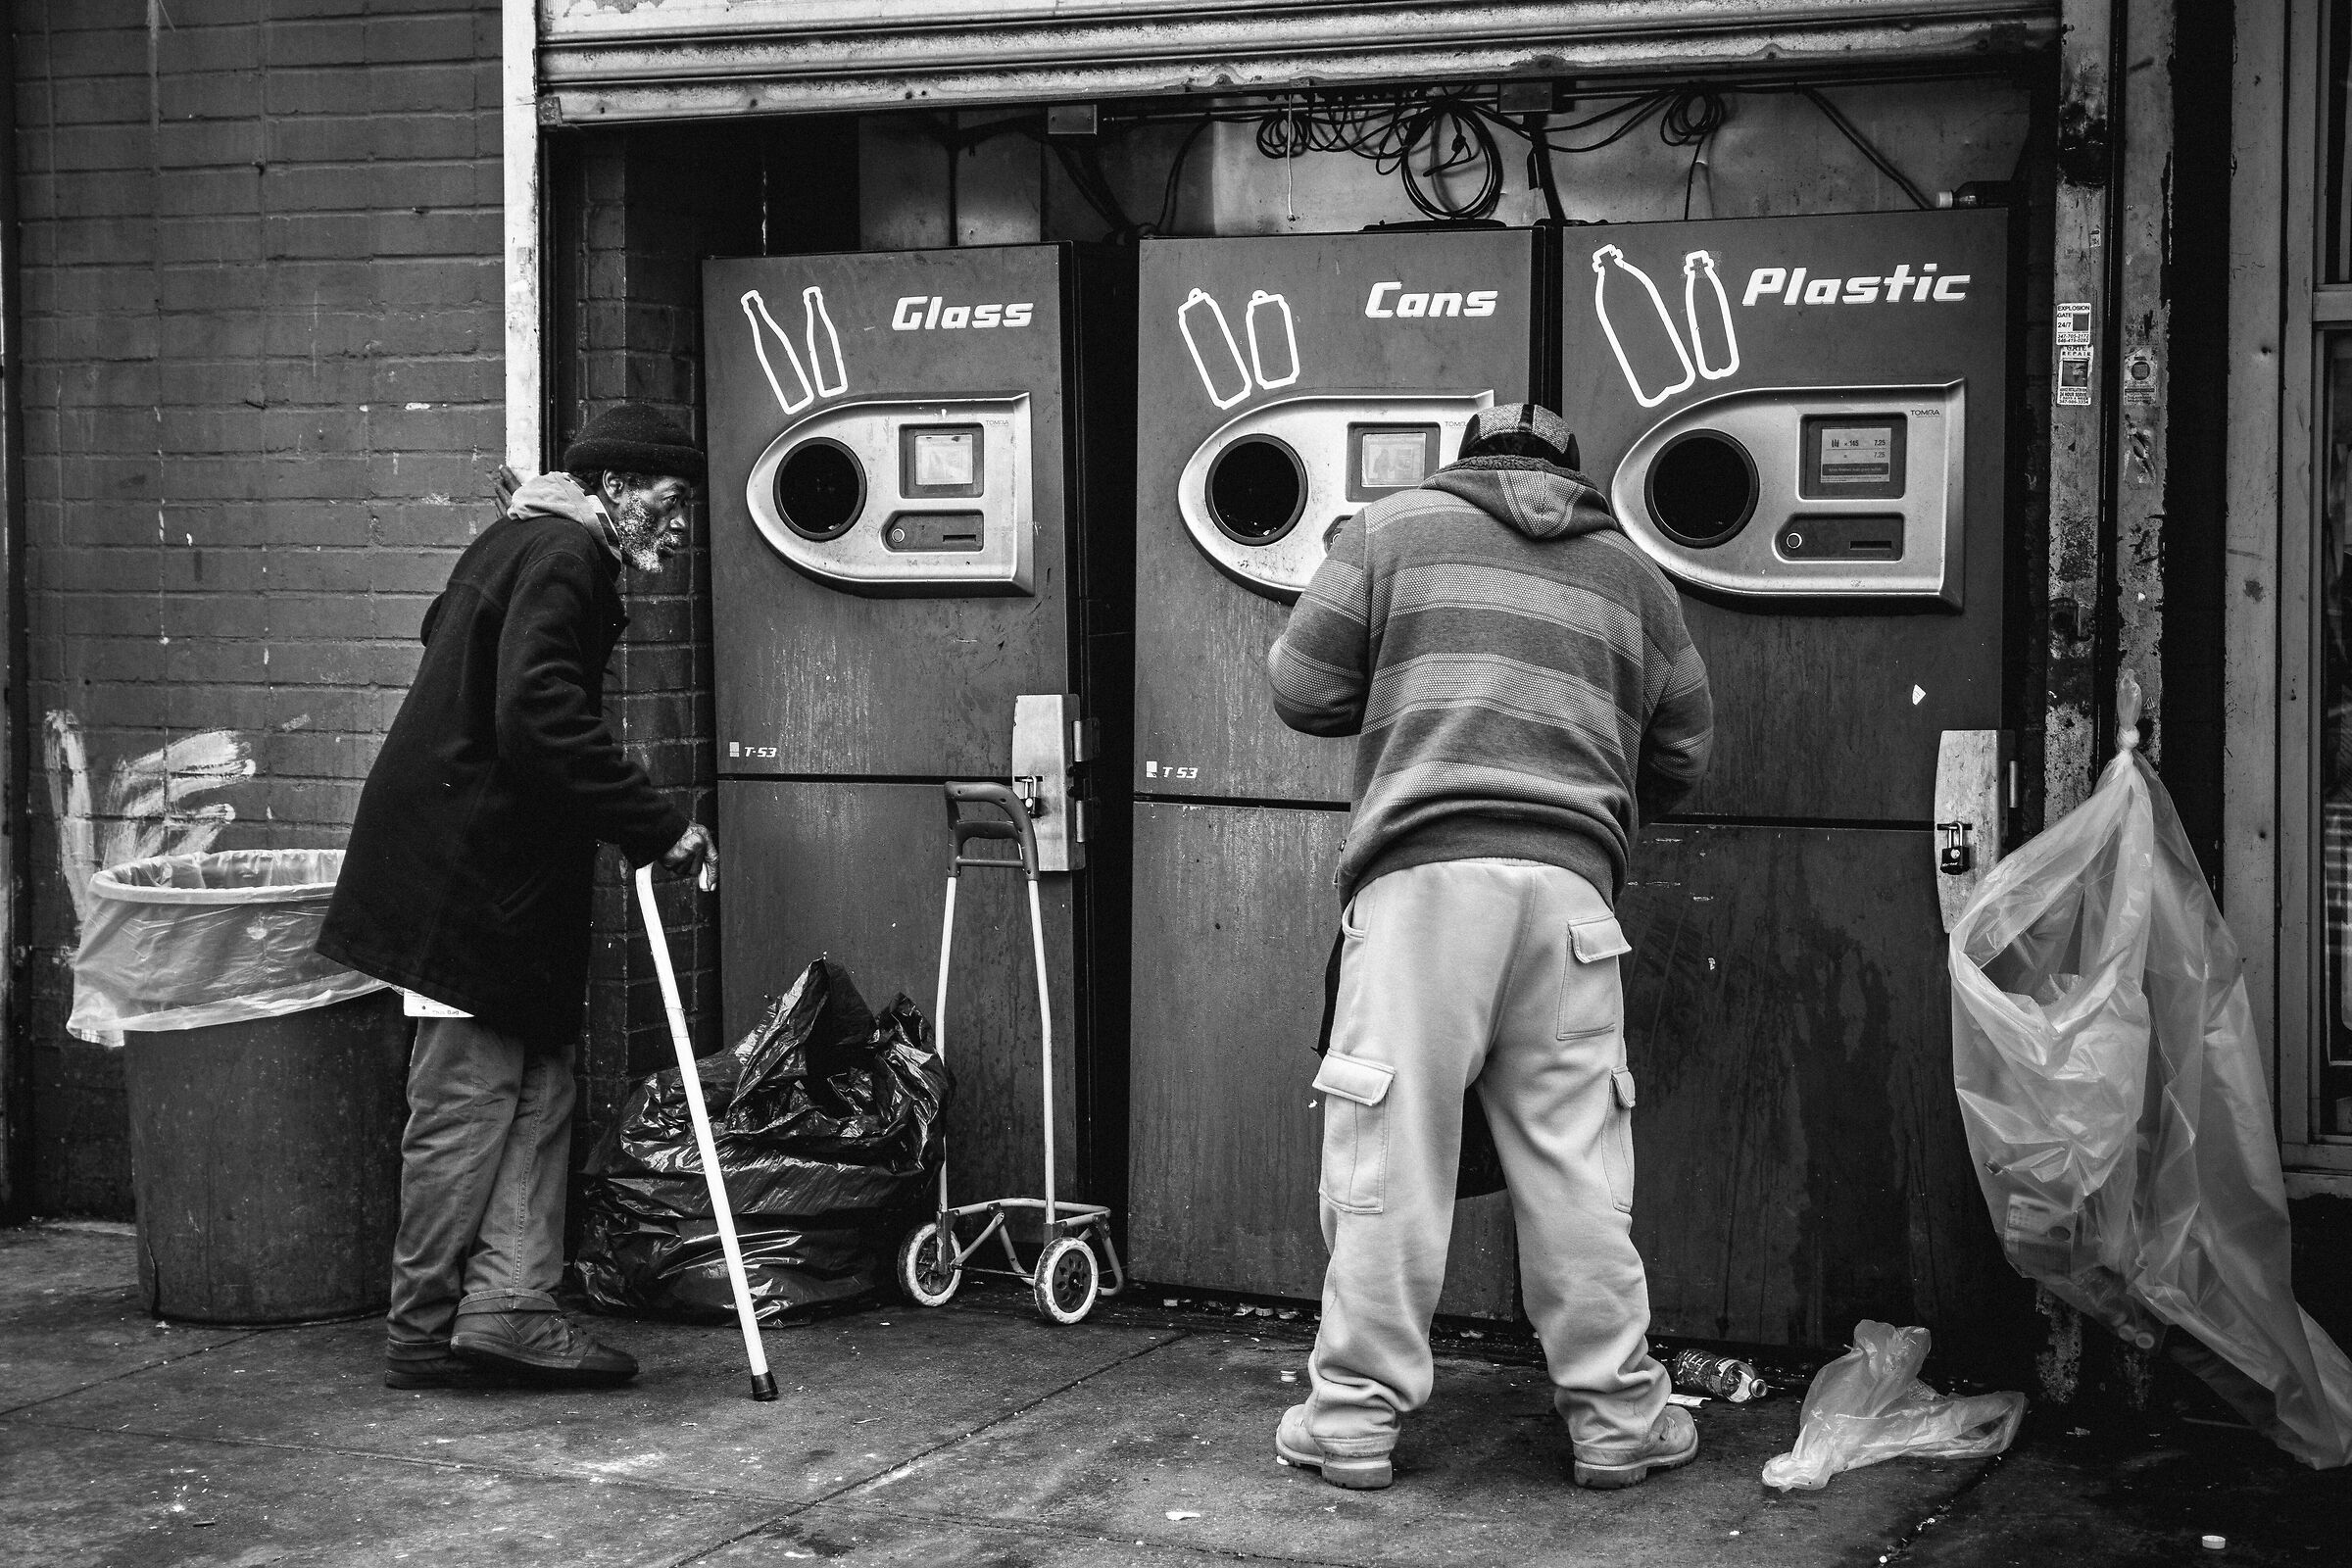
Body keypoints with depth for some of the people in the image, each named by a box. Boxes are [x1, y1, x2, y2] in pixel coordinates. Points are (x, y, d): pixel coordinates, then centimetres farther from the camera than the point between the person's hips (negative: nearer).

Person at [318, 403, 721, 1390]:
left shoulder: (520, 544, 17)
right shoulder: (562, 558, -15)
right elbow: (541, 720, -27)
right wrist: (661, 827, -24)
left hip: (466, 858, 10)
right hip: (474, 871, -10)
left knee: (538, 1086, 7)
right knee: (468, 1096, -3)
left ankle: (509, 1304, 2)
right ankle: (427, 1333, 5)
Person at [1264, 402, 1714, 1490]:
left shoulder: (1397, 528, 11)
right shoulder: (1632, 574, 20)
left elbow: (1302, 690, 8)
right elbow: (1682, 756, 22)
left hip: (1424, 869, -2)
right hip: (1572, 882, 3)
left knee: (1391, 1153, 0)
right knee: (1575, 1162, 8)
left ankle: (1354, 1418, 5)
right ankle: (1614, 1417, 15)